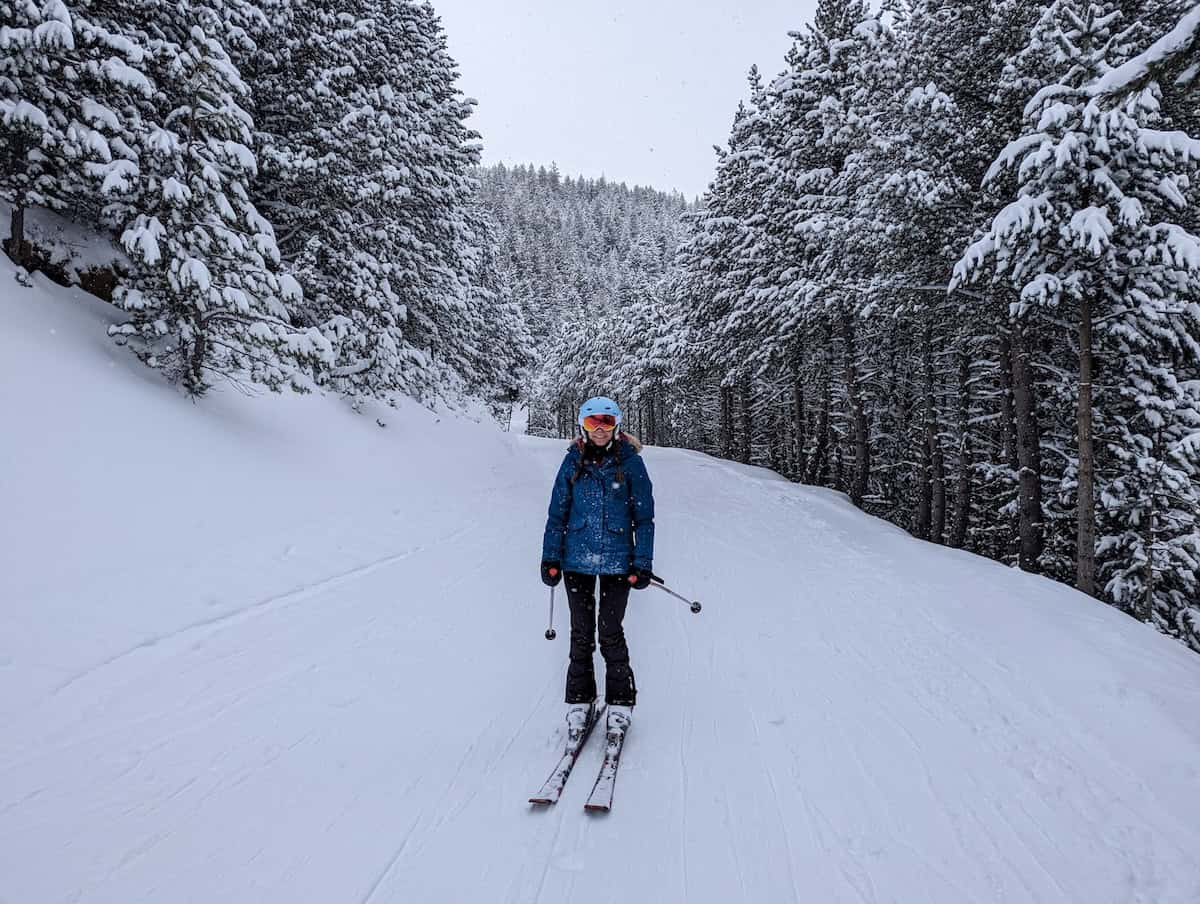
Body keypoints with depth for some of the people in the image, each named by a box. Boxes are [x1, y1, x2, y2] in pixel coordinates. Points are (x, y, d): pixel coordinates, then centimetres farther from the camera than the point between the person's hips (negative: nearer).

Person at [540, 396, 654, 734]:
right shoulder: (573, 461, 2)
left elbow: (644, 515, -1)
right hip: (577, 559, 2)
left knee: (610, 633, 3)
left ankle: (620, 700, 21)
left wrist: (643, 562, -5)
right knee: (581, 632, 10)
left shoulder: (630, 462, -4)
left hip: (617, 561, -2)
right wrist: (550, 557, 2)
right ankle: (579, 700, 24)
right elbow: (557, 512, 6)